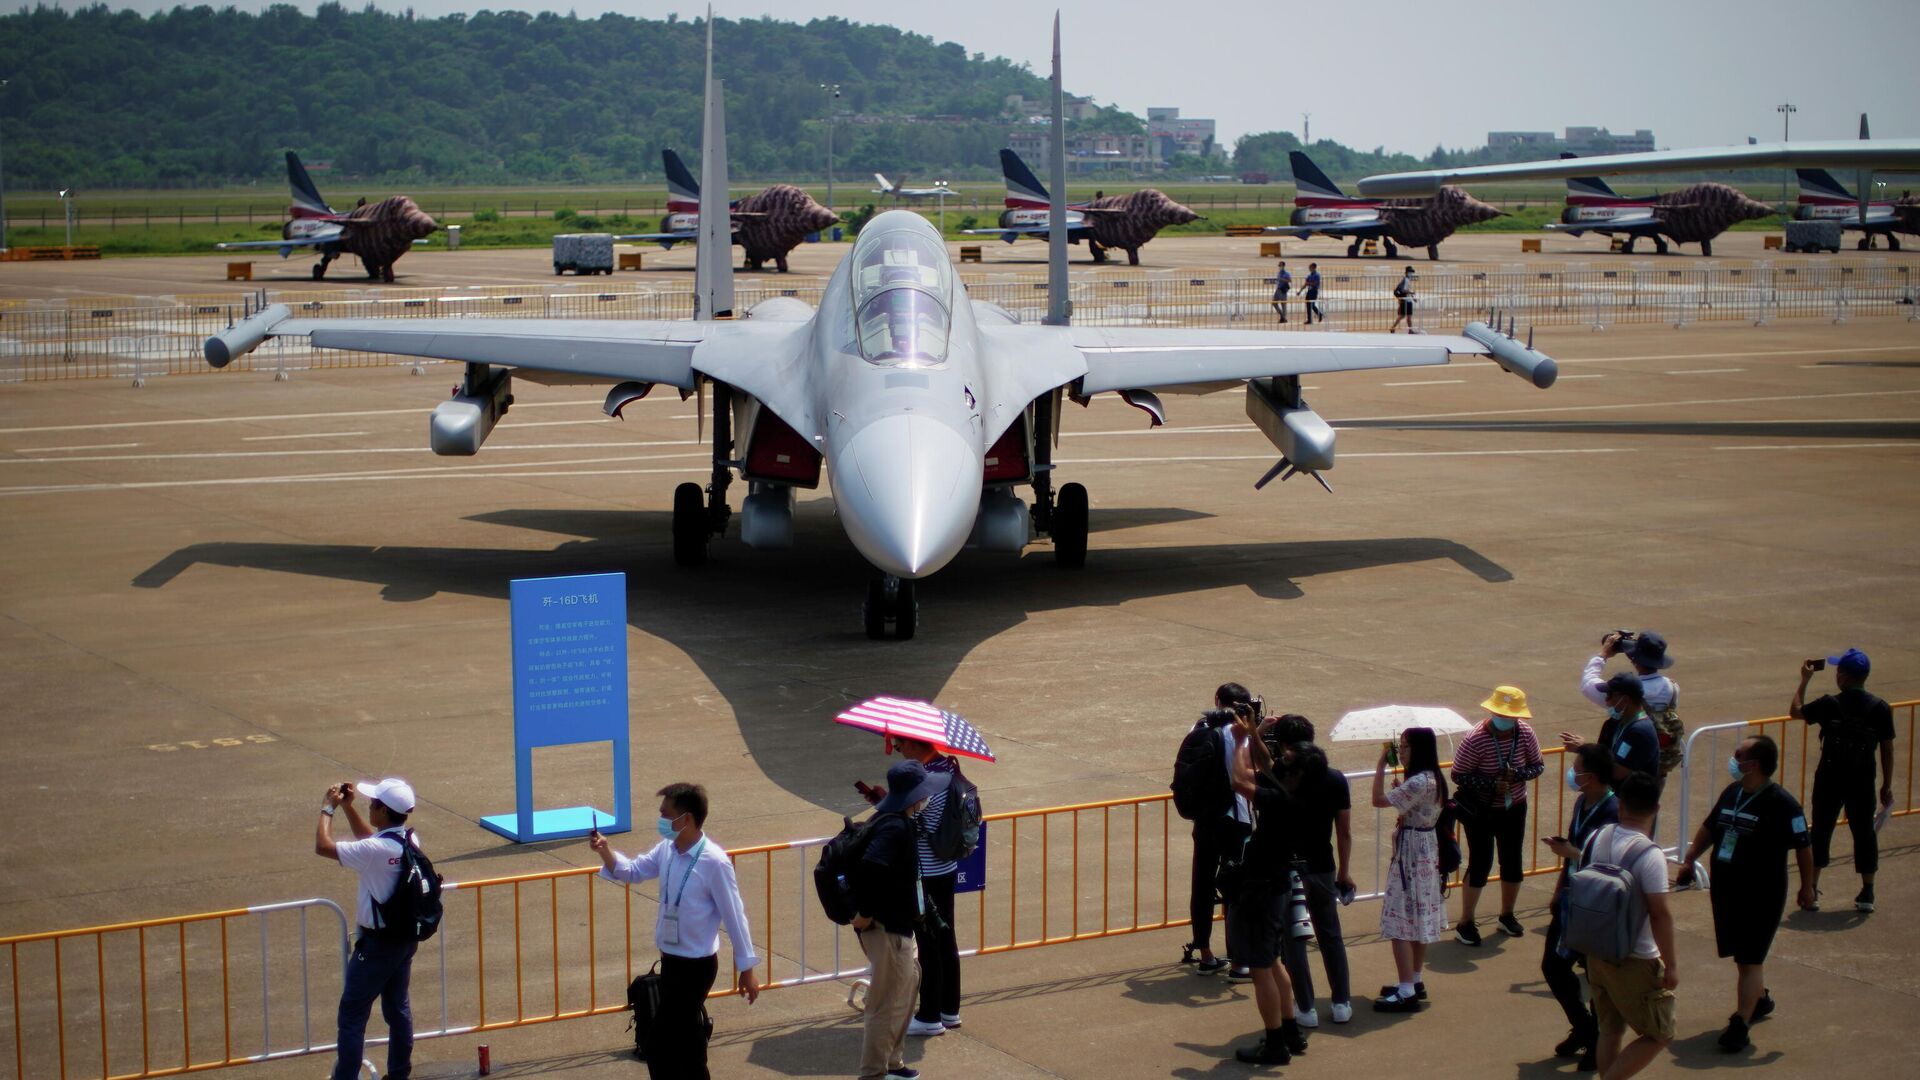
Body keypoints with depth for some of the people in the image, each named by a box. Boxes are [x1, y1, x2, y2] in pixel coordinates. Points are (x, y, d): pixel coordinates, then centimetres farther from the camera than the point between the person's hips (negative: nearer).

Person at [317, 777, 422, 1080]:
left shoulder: (376, 851, -26)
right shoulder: (409, 840, -1)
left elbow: (322, 846, -21)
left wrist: (328, 808, -7)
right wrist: (347, 806, 14)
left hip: (377, 944, -8)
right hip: (406, 939, 8)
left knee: (352, 1015, 1)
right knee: (398, 1007, 18)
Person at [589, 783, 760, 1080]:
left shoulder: (714, 862, -22)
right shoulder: (667, 850, 0)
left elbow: (734, 916, -16)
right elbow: (632, 872, 14)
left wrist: (746, 969, -11)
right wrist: (606, 852, -6)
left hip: (696, 965, -8)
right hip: (672, 960, 8)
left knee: (660, 1047, -6)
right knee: (687, 1043, 18)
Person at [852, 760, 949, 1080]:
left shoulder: (897, 820, 7)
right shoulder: (895, 828, -24)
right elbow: (870, 867, -37)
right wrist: (865, 913, -27)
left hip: (897, 923, 11)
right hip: (886, 926, -11)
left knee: (909, 980, 25)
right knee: (888, 1002, -1)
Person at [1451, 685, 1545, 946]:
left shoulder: (1525, 733, -12)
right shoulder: (1476, 739, -24)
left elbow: (1538, 765, -1)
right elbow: (1458, 775, -18)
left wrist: (1517, 775, -21)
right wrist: (1491, 784, -28)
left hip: (1514, 809, 5)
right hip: (1482, 811, -5)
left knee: (1512, 862, 14)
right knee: (1480, 863, -3)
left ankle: (1507, 915, 36)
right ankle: (1465, 924, 8)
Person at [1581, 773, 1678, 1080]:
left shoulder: (1596, 838, -2)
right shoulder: (1650, 855, -22)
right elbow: (1659, 914, -21)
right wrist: (1671, 965, -11)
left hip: (1597, 953, 7)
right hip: (1635, 962, -7)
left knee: (1610, 1030, 18)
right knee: (1658, 1035, 8)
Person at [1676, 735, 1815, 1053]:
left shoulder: (1782, 804, -17)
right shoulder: (1732, 793, 5)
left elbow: (1803, 848, -10)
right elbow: (1709, 827, 19)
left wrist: (1807, 887, -6)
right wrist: (1689, 860, 14)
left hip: (1762, 895, -7)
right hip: (1726, 889, 7)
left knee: (1750, 959, -7)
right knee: (1742, 955, 20)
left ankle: (1740, 1025, -7)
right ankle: (1759, 999, 42)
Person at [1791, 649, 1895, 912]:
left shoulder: (1829, 705, -10)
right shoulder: (1880, 708, -6)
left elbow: (1795, 711, 6)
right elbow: (1887, 750, -2)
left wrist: (1804, 680, 15)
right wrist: (1887, 786, 7)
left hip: (1830, 779, -1)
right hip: (1863, 782, 1)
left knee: (1821, 831, 10)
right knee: (1864, 832, 12)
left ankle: (1811, 890, 12)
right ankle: (1867, 894, 15)